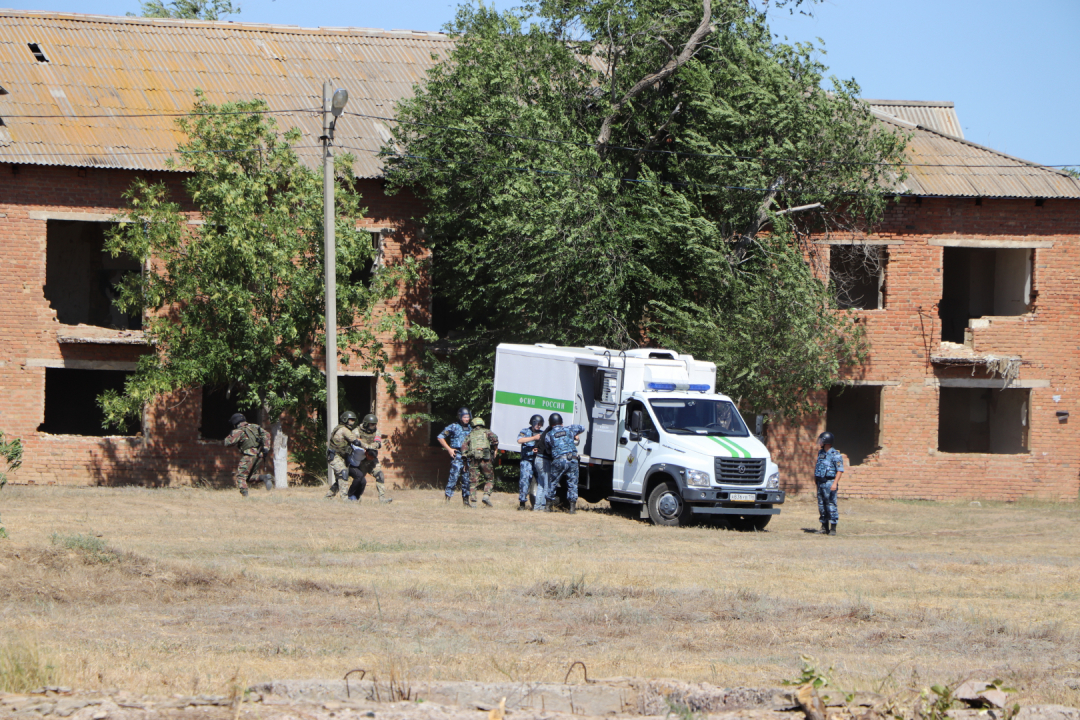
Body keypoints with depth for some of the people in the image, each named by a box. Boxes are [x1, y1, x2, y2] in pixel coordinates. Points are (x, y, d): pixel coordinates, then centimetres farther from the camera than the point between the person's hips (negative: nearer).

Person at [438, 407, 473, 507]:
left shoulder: (470, 428, 15)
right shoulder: (453, 427, -2)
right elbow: (440, 437, -1)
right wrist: (449, 449, -7)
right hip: (457, 456, -6)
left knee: (466, 479, 7)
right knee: (454, 476, -14)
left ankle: (466, 501, 14)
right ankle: (447, 499, -12)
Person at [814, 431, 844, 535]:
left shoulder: (835, 455, -9)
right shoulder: (821, 453, 14)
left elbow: (840, 470, -12)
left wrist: (835, 483, -21)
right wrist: (815, 479, 21)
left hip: (829, 482, -8)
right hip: (820, 482, 8)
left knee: (831, 505, -9)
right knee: (821, 504, 8)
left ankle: (833, 528, -7)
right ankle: (824, 527, 15)